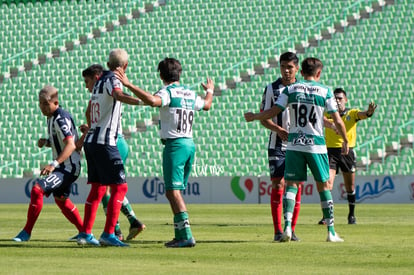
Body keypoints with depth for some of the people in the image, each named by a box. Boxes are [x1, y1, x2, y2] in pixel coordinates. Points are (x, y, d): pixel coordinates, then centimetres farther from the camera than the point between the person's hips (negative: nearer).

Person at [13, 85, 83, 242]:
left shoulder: (61, 119, -20)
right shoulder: (51, 118, 10)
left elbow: (71, 145, -32)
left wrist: (54, 164, -42)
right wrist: (45, 142, 1)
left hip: (68, 167, -11)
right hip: (62, 166, 11)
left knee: (37, 189, -22)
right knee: (60, 199, 26)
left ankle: (26, 232, -16)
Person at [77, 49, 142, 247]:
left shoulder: (100, 81, 17)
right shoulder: (112, 80, -8)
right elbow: (118, 95, -33)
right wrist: (142, 101, -47)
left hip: (91, 140, 9)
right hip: (105, 142, -9)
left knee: (97, 188, 14)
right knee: (119, 186, -7)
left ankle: (86, 234, 14)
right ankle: (108, 234, -13)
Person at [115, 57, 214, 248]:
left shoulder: (168, 92, -9)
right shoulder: (190, 94, 14)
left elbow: (152, 101, -31)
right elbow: (206, 105, 34)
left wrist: (129, 85, -31)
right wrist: (210, 91, 56)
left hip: (175, 145, -8)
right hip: (190, 144, 8)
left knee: (173, 191, -11)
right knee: (175, 192, 16)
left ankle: (186, 235, -21)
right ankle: (180, 235, 17)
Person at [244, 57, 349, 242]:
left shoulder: (290, 89, 3)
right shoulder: (325, 91, 0)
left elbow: (274, 112, -1)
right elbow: (337, 121, 0)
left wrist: (253, 117, 16)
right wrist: (345, 141, 14)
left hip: (294, 145, 1)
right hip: (316, 146, -1)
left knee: (291, 185, 4)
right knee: (323, 186, 9)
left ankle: (287, 227, -13)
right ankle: (331, 231, 10)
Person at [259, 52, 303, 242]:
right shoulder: (271, 89, 1)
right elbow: (264, 118, -1)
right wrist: (278, 129, -18)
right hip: (277, 145, -2)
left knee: (296, 185, 1)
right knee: (278, 184, -8)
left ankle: (291, 230, 8)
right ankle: (278, 231, -5)